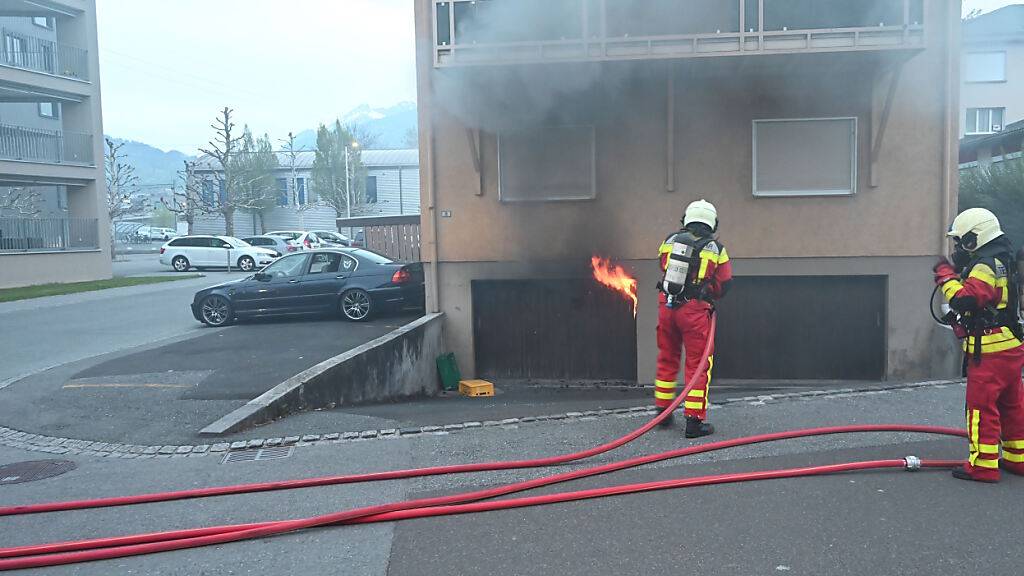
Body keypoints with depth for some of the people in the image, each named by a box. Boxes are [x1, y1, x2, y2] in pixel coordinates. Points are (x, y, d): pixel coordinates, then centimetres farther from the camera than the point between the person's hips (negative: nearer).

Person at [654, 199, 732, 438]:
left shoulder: (670, 241, 5)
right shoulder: (716, 249, -2)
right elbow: (723, 286, 3)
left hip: (666, 306, 4)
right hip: (694, 311, -3)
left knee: (667, 359, 18)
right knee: (698, 364, 5)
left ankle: (663, 411, 28)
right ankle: (694, 421, 5)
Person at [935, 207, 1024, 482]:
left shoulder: (986, 264, -17)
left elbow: (964, 300, -27)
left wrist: (946, 276, -14)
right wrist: (957, 273, 8)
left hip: (990, 351, -10)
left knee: (981, 405, -5)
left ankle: (983, 465, -2)